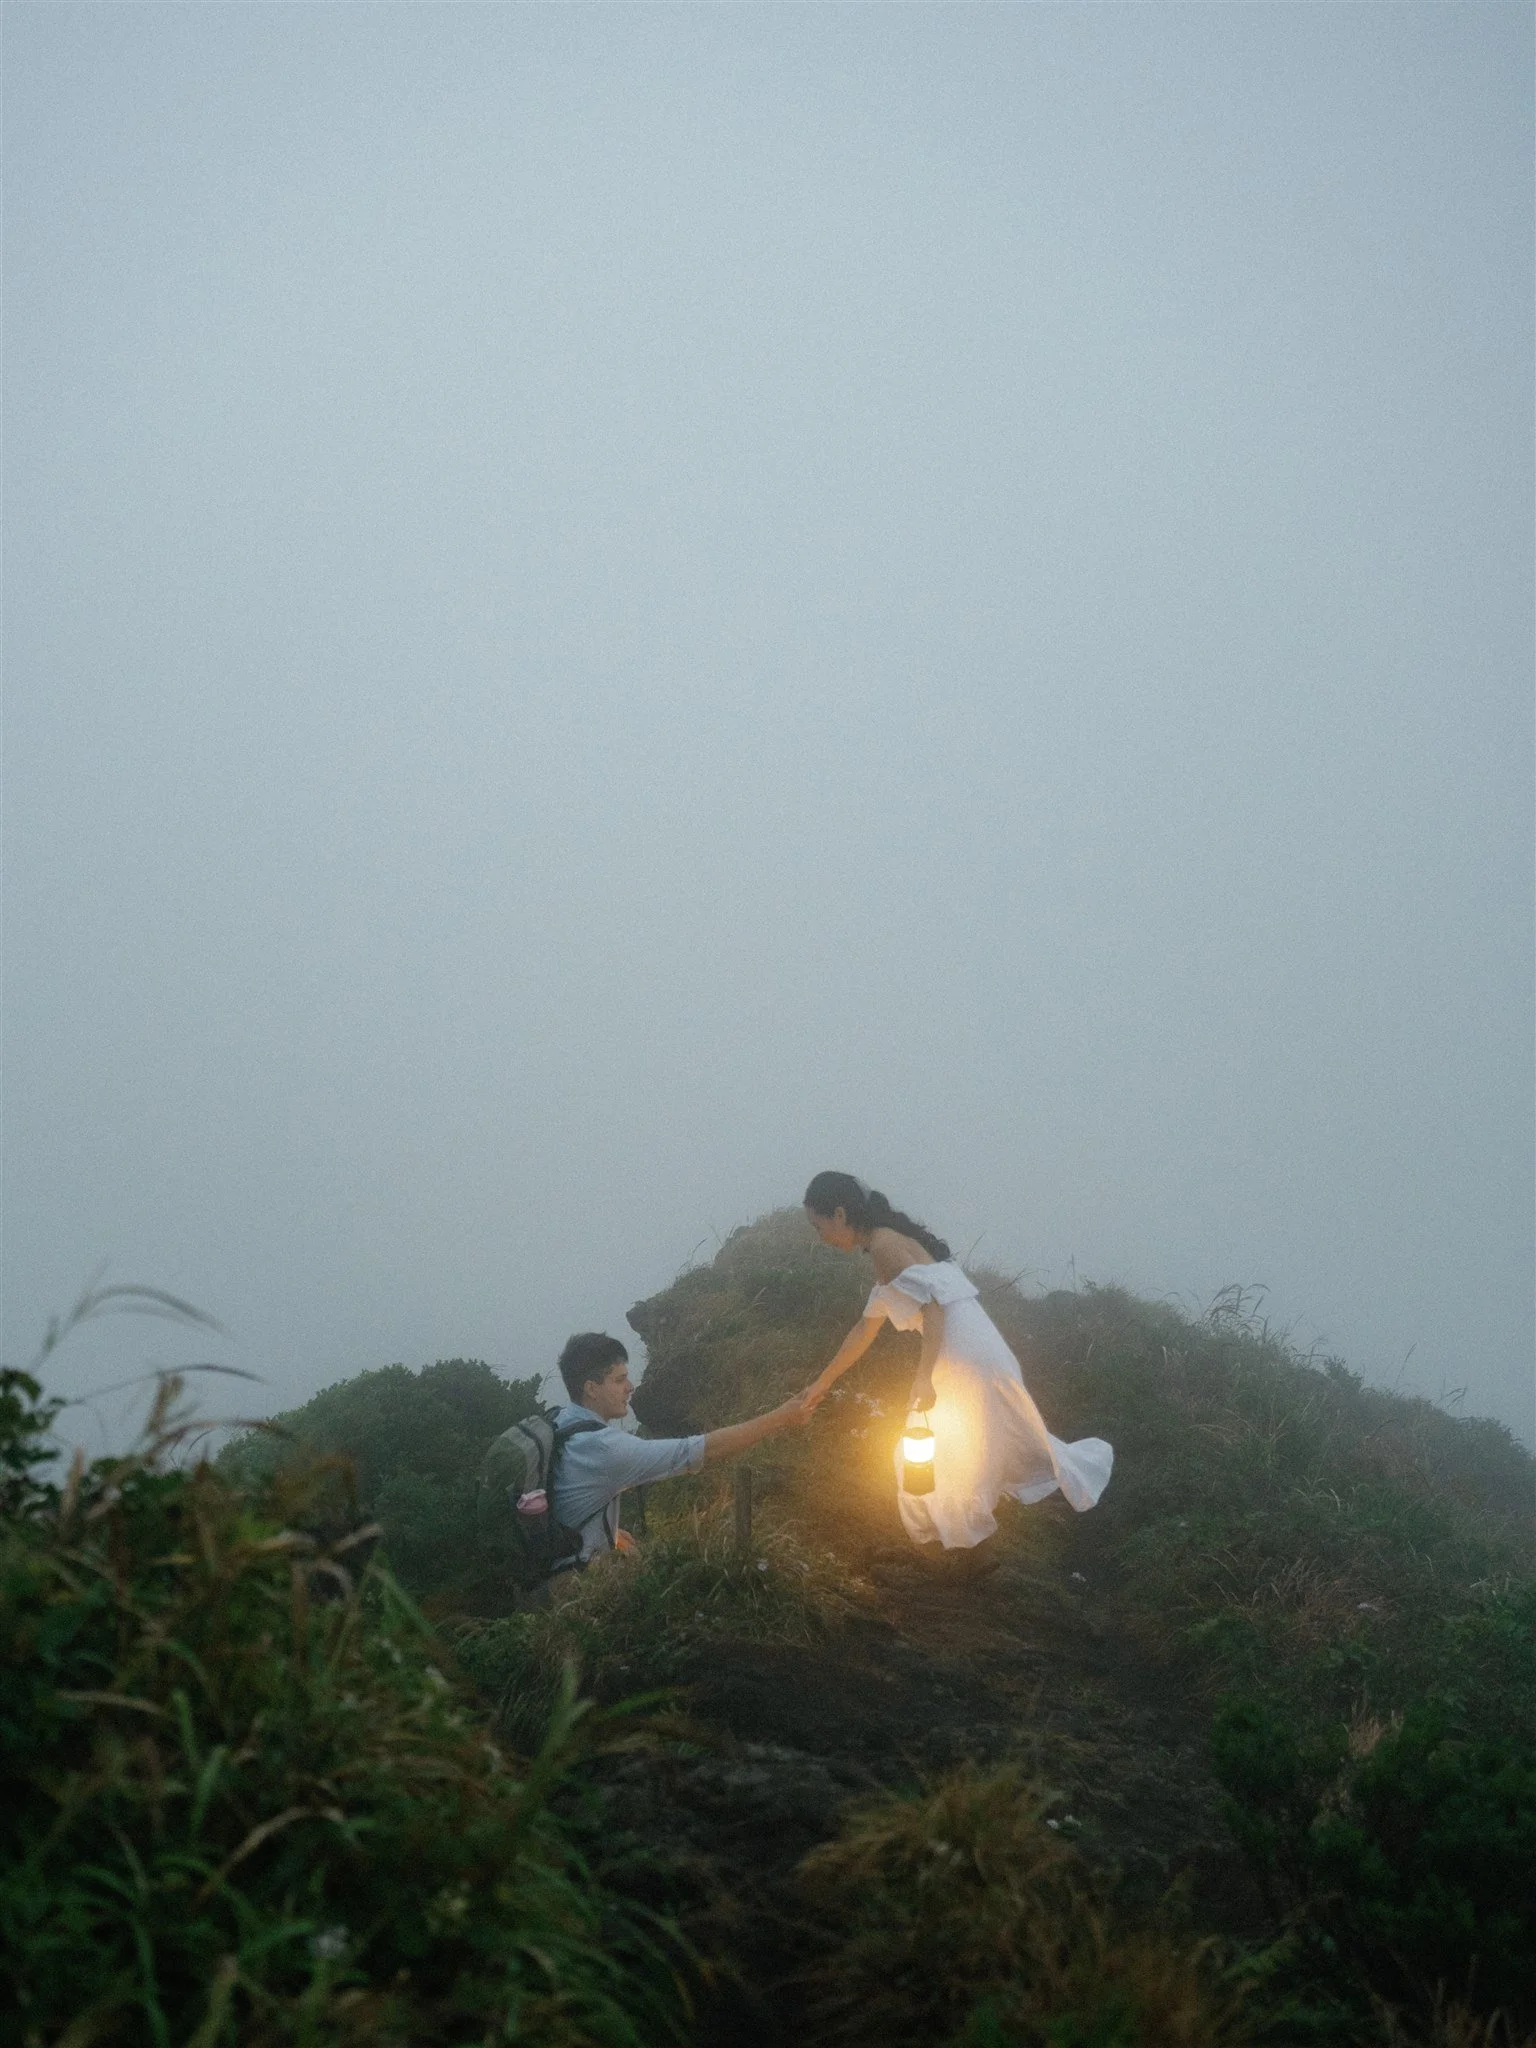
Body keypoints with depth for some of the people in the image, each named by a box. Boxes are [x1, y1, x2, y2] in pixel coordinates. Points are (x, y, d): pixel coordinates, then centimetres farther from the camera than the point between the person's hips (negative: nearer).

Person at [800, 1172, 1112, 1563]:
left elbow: (933, 1306, -23)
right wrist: (823, 1382, 33)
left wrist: (924, 1378, -26)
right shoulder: (889, 1245, 18)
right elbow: (865, 1330, 27)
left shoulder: (884, 1245, -13)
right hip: (955, 1360, 10)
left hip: (969, 1362, -10)